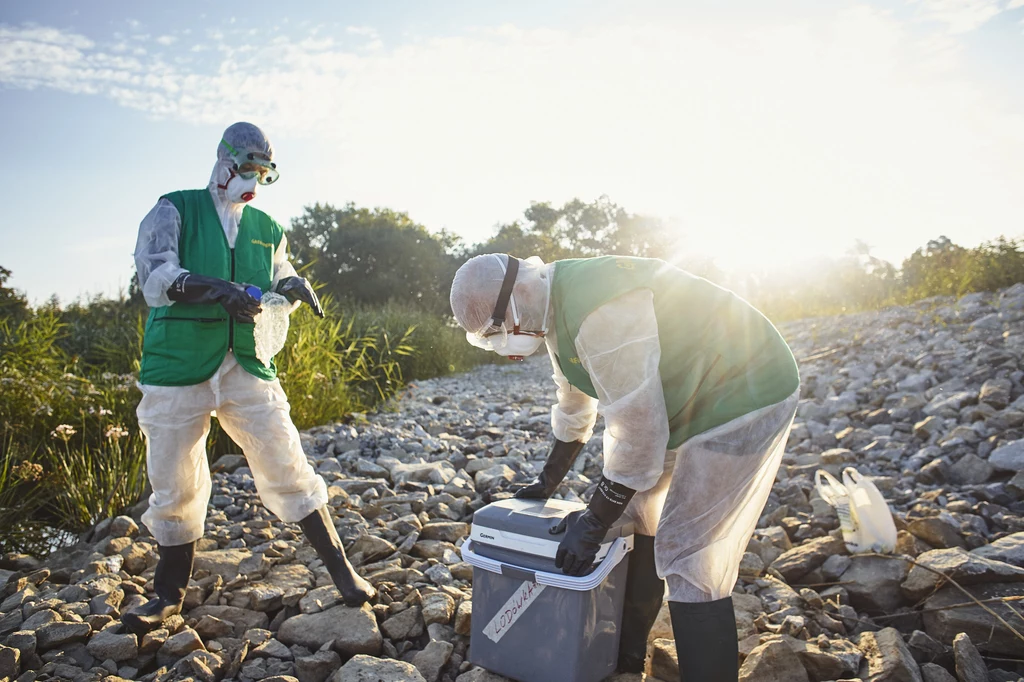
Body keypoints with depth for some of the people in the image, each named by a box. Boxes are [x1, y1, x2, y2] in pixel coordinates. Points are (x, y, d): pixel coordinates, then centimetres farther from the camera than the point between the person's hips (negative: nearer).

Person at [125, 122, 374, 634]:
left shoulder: (267, 230, 14)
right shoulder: (175, 211, 3)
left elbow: (277, 286, 18)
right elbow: (154, 277, -10)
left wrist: (291, 287, -6)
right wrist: (216, 289, -26)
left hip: (248, 368, 2)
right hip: (177, 370, -1)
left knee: (288, 470, -1)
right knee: (174, 486, 8)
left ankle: (340, 569, 10)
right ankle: (170, 592, 29)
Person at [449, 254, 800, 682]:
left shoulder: (598, 310, -30)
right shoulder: (556, 311, 3)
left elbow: (637, 431, -27)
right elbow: (574, 410, 17)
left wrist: (592, 525, -17)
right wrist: (547, 482, 23)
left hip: (743, 399, -10)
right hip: (687, 401, 10)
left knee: (689, 565, -11)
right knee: (634, 517, 15)